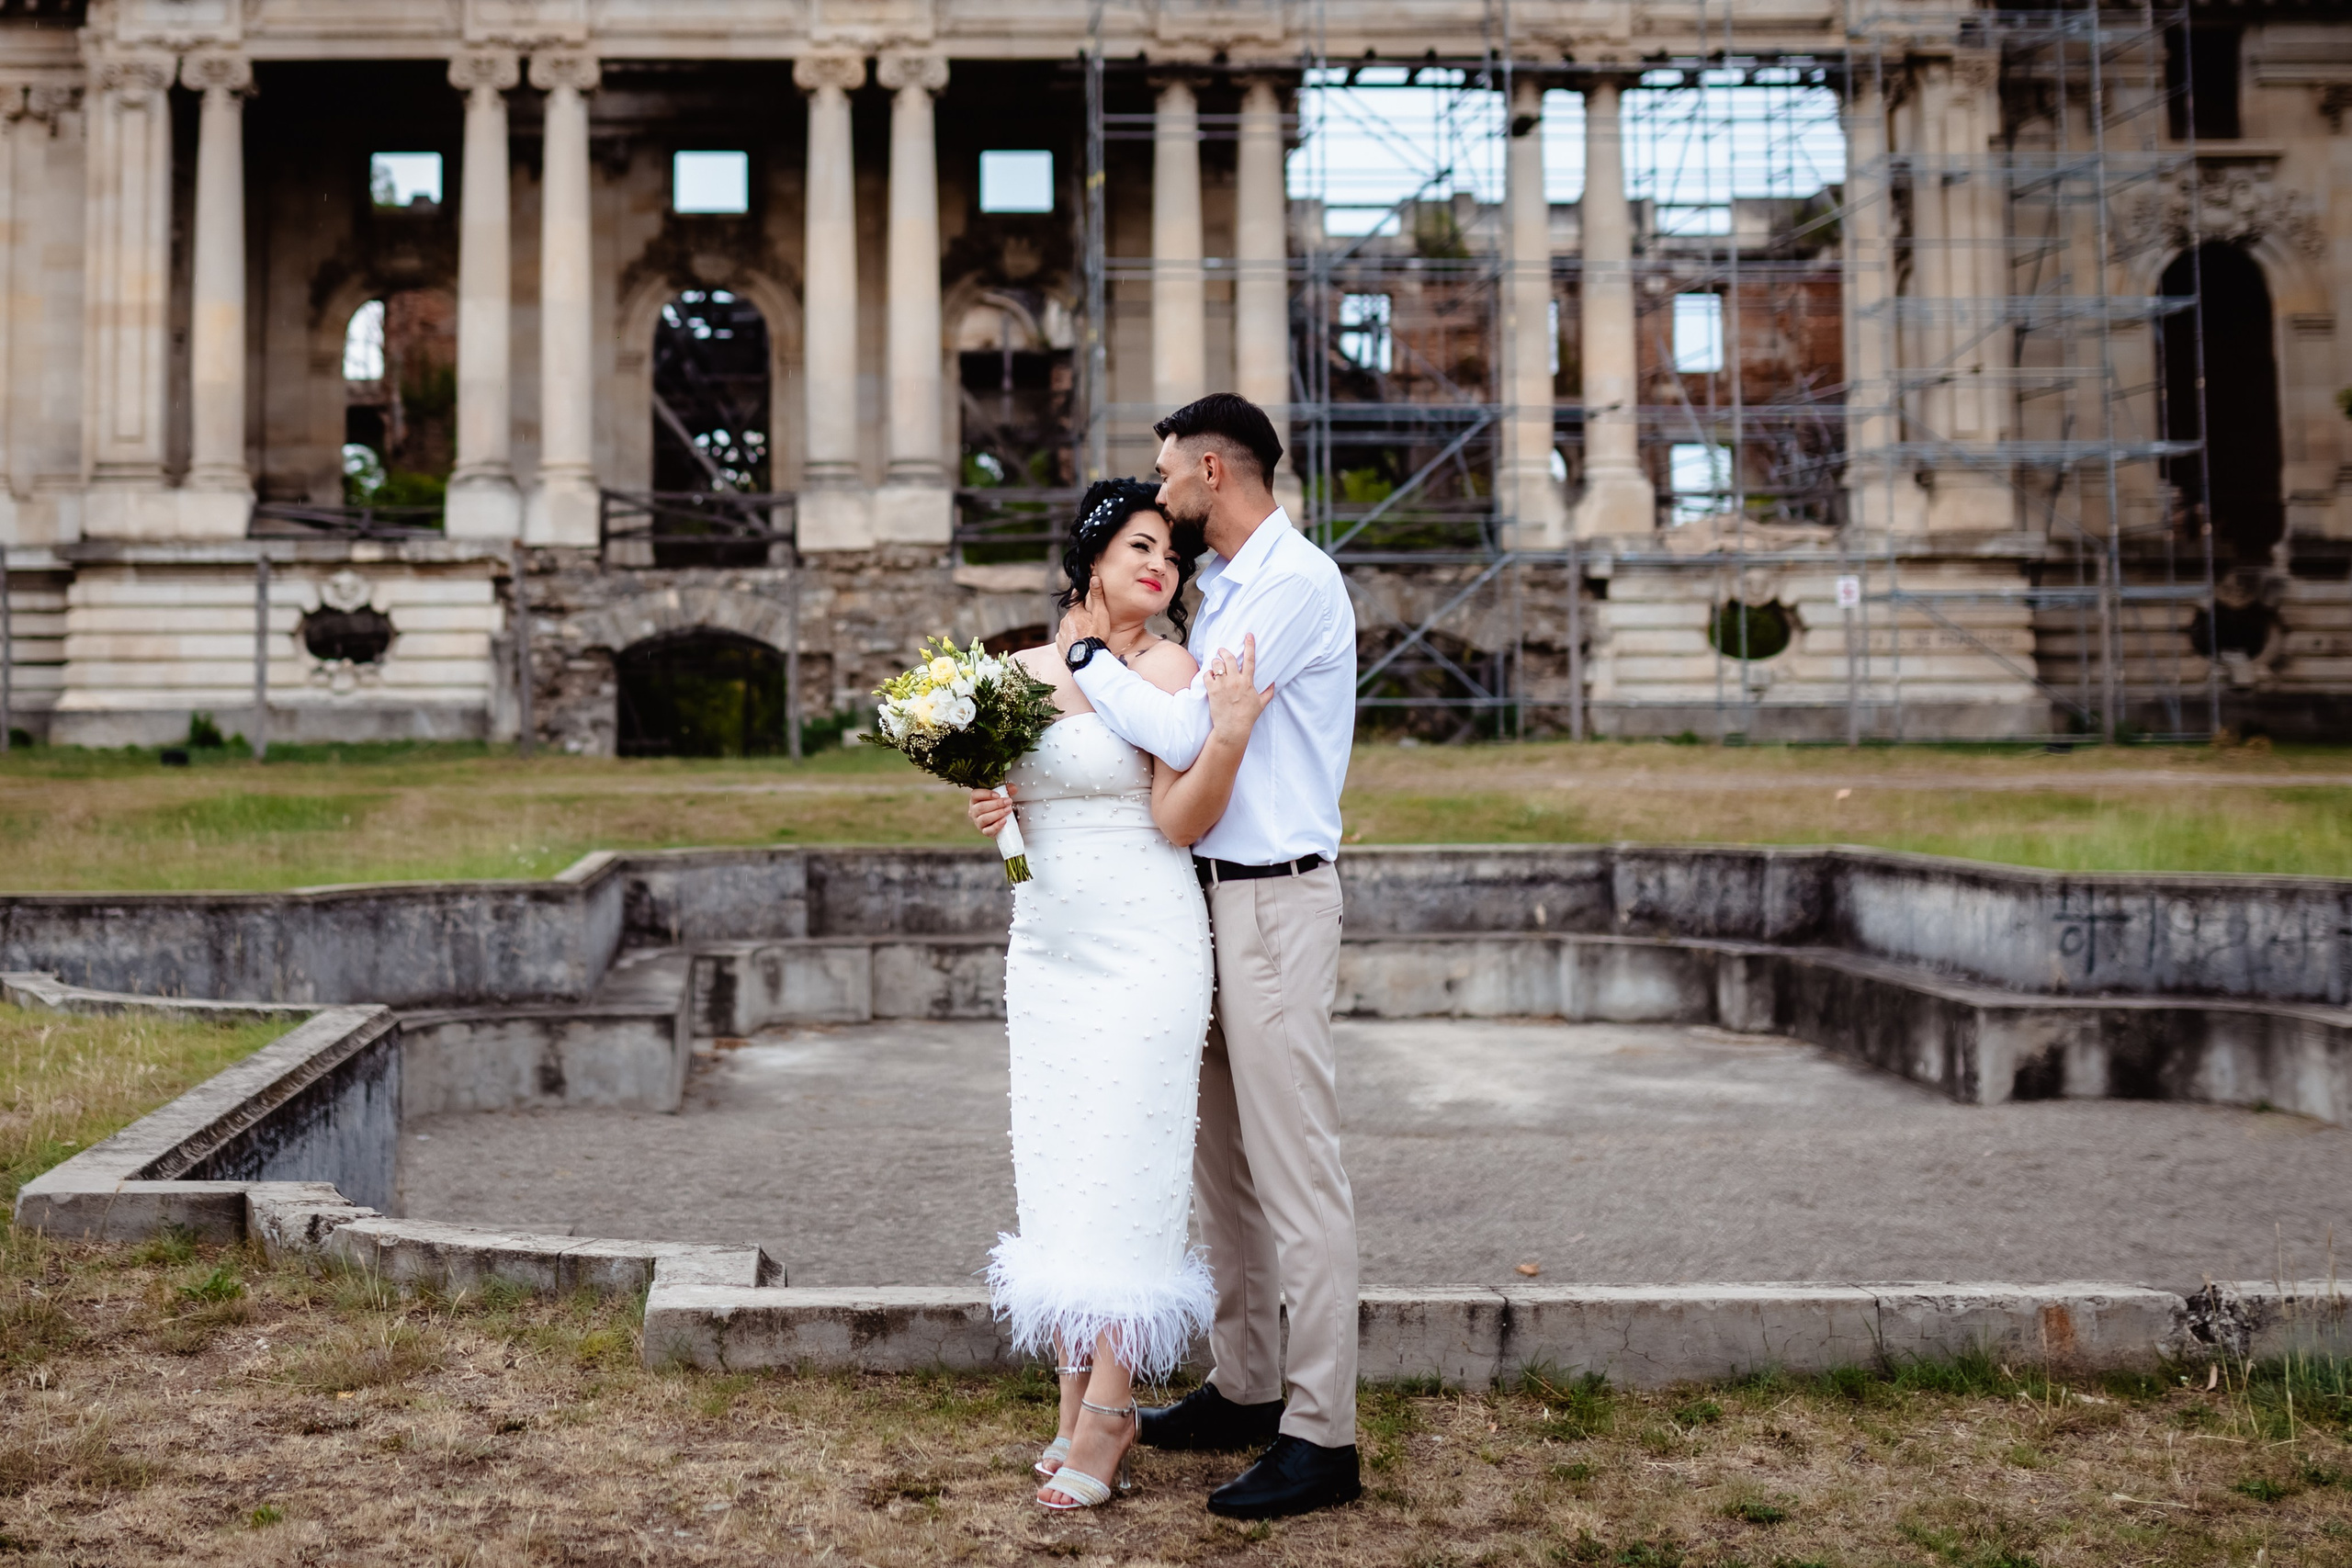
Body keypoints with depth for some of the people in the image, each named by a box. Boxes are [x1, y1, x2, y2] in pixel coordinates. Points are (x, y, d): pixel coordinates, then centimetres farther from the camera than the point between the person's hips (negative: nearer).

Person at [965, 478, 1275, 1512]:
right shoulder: (1022, 669, 9)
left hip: (1144, 951, -5)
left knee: (1122, 1175, -4)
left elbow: (1180, 821, -13)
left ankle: (1108, 1416, 5)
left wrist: (1229, 735, -28)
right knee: (1056, 1178, 8)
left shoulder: (1167, 670, -6)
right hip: (1044, 949, 6)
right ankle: (1075, 1404, 16)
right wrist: (990, 812, -1)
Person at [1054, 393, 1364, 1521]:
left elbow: (1185, 736, -21)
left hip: (1275, 900, -10)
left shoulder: (1295, 582, -14)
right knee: (1221, 1157, 15)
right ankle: (1244, 1387, 27)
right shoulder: (1226, 589, 16)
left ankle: (1321, 1436, 0)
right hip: (1212, 890, 10)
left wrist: (1085, 655, -7)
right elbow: (1185, 734, 16)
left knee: (1295, 1169, -6)